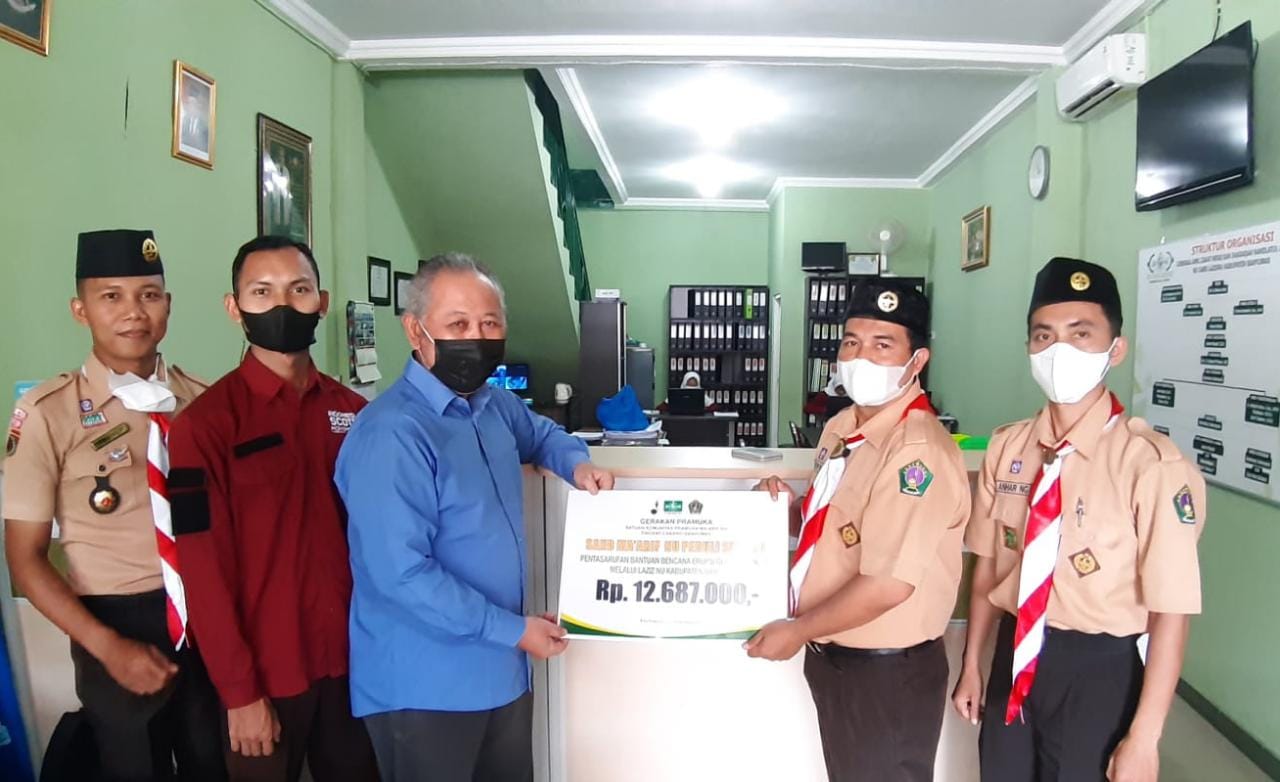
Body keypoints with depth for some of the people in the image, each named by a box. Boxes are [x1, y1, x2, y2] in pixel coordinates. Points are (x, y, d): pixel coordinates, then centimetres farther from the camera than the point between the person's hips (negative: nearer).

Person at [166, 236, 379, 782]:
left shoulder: (353, 412, 2)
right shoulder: (204, 424, -11)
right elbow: (205, 571, -11)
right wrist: (239, 691, -11)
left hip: (352, 658, 4)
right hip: (266, 674, -4)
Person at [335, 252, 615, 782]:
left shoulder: (496, 405, 5)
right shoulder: (391, 435, -23)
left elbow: (540, 434, 28)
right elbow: (402, 576, -27)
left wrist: (576, 463, 4)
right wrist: (514, 630, -19)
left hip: (502, 670, 8)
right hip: (424, 687, -8)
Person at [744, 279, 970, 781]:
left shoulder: (918, 451, -26)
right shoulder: (840, 428, 3)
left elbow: (888, 585, -29)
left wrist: (796, 631, -17)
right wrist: (783, 509, -3)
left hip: (889, 672, -8)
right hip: (831, 657, 8)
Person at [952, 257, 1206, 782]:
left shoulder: (1152, 464, -19)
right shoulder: (1005, 447, -3)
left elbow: (1170, 612, -15)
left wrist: (1143, 739, -12)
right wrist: (972, 666, 12)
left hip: (1098, 672, -5)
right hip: (1015, 659, 5)